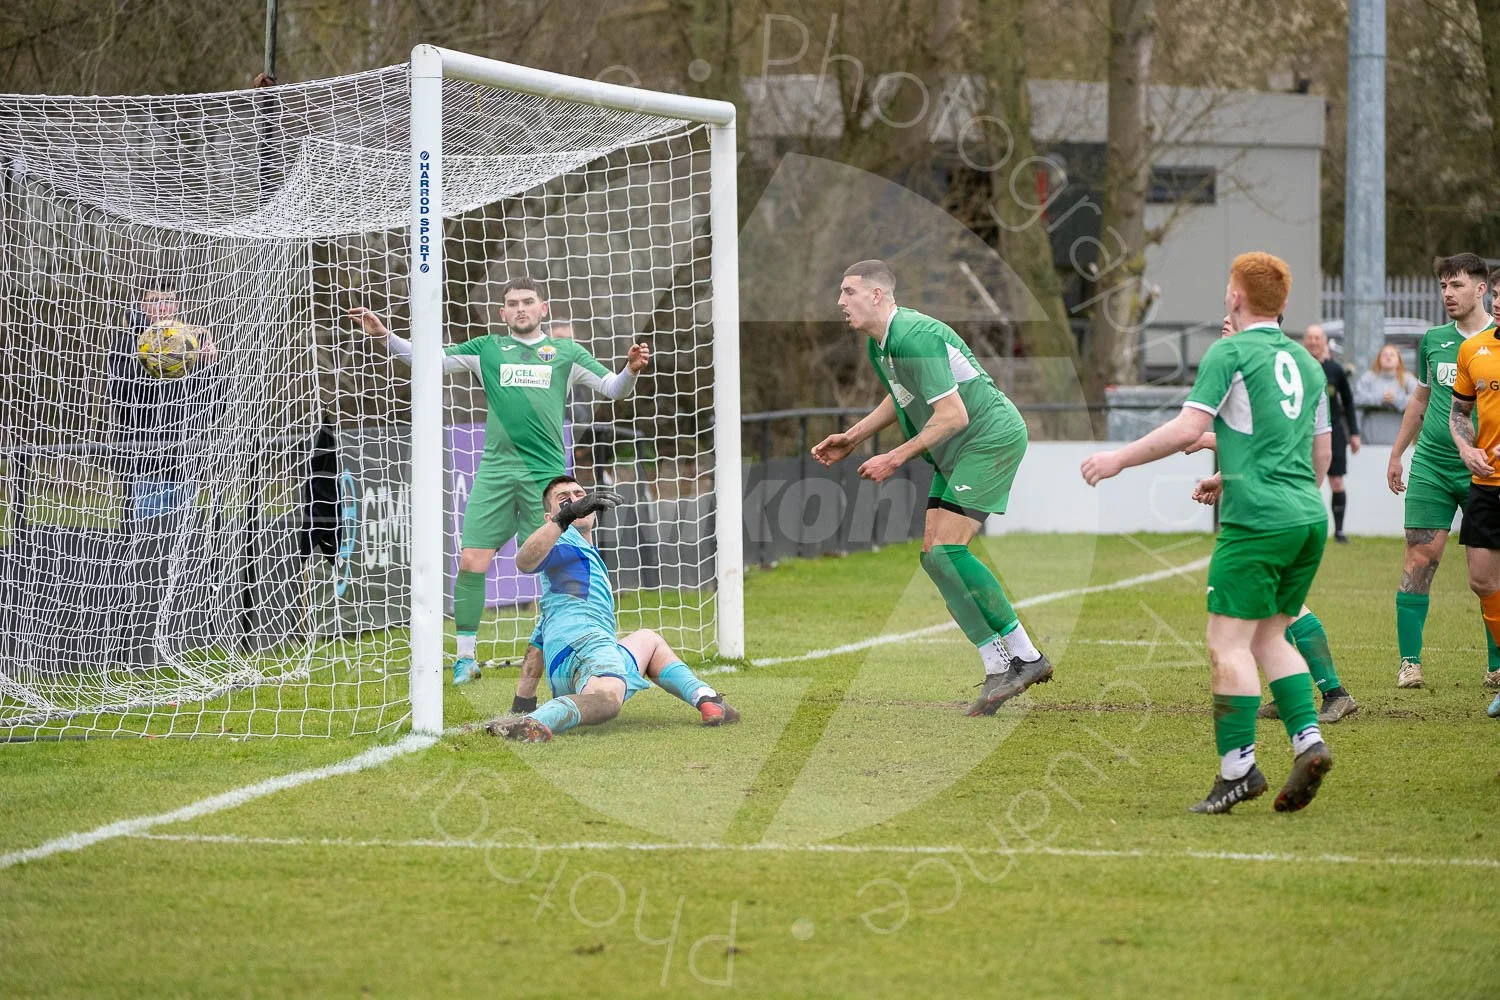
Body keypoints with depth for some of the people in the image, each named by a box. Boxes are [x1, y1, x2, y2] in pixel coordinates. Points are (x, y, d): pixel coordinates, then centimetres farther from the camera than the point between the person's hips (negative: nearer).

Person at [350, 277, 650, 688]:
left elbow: (612, 388, 10)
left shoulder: (565, 353, 12)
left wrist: (631, 369, -11)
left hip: (546, 472, 0)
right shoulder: (488, 348, 12)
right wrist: (384, 336, -3)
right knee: (471, 561, -7)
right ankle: (466, 657, 1)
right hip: (496, 469, 1)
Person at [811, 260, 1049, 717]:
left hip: (991, 438, -10)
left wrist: (896, 458, -19)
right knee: (933, 556, 3)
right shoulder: (877, 344, 10)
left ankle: (1021, 657, -12)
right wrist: (852, 439, 22)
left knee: (947, 550, -18)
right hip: (955, 455, 10)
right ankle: (1003, 664, 5)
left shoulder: (914, 337, -22)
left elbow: (953, 415, -24)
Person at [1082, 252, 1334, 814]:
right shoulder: (1304, 361, 18)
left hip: (1258, 522, -8)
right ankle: (1308, 741, 0)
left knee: (1228, 642, -4)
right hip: (1309, 519, 8)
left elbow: (1188, 428, -13)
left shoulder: (1231, 353, -4)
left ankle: (1238, 768, -8)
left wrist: (1119, 458, -3)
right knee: (1269, 636, 16)